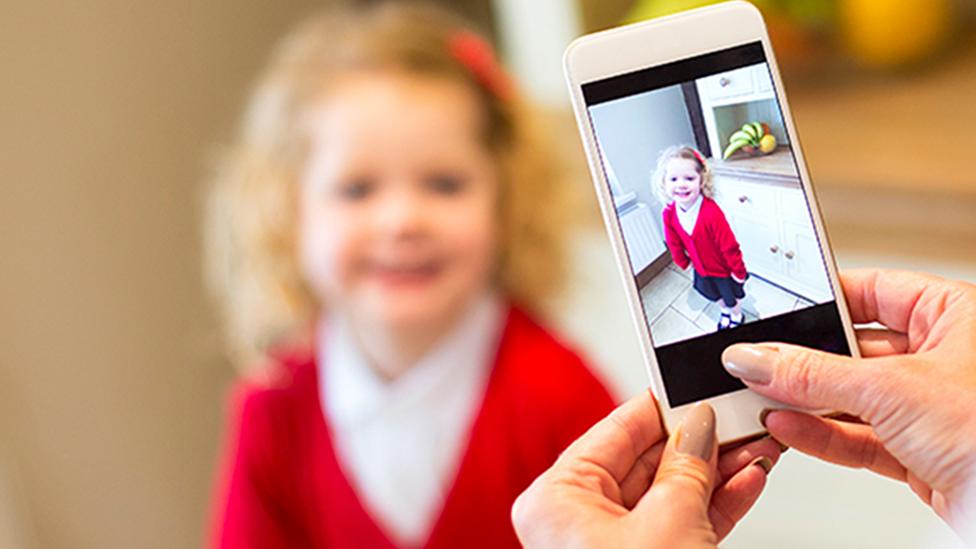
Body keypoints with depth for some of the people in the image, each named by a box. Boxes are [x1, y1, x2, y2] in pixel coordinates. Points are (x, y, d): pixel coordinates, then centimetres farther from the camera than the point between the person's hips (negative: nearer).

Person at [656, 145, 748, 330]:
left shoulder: (711, 212, -40)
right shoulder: (669, 213, -23)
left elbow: (728, 245, -29)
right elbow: (674, 243, -3)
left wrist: (738, 270, -19)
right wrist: (683, 262, 9)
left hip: (723, 268, -5)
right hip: (701, 269, 5)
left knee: (732, 295, 25)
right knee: (715, 295, 32)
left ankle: (736, 316, 55)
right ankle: (725, 312, 62)